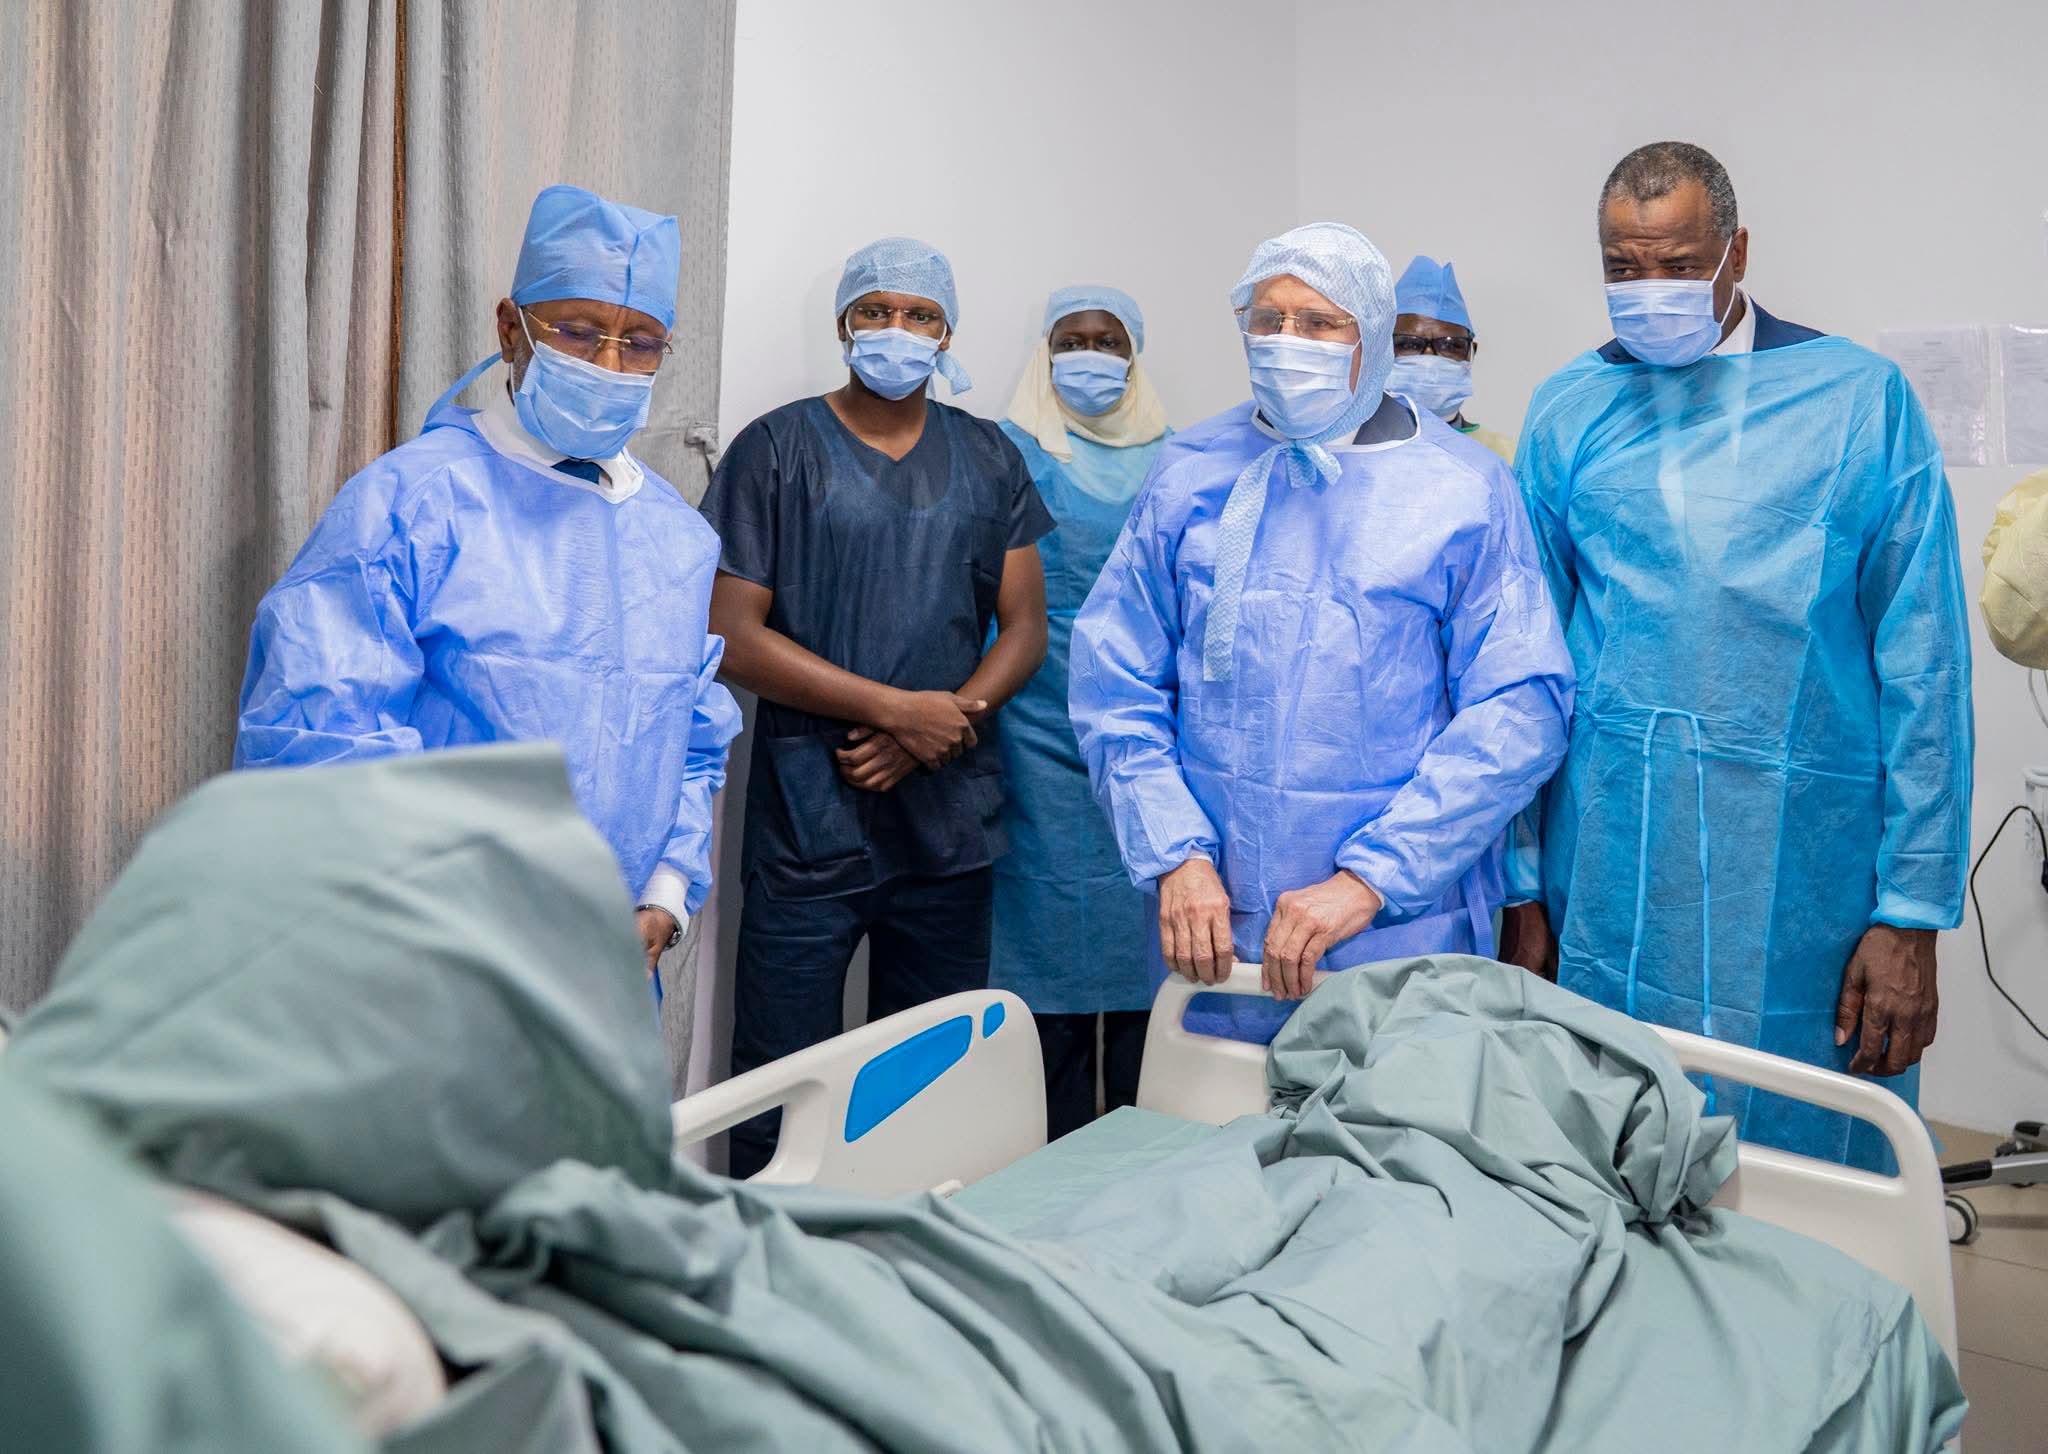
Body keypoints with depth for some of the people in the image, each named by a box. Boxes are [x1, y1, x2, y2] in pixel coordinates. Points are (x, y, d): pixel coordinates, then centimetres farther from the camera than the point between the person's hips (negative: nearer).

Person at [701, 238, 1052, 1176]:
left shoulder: (988, 459, 11)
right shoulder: (777, 450, 0)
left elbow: (1024, 627, 9)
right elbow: (734, 635, -6)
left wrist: (945, 725, -9)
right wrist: (898, 708, -13)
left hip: (949, 812, 3)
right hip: (809, 820, -3)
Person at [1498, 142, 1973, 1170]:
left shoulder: (1859, 398, 1)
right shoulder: (1566, 411, 7)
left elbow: (1922, 667, -1)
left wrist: (1913, 913, -6)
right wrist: (1521, 891, 5)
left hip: (1803, 877, -1)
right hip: (1609, 873, 2)